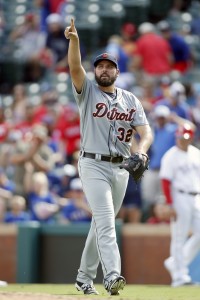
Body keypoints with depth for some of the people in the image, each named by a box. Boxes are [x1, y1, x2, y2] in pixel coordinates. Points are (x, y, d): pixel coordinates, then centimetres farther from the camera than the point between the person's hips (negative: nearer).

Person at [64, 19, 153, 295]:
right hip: (94, 165, -4)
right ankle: (112, 275, -31)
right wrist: (74, 40, -34)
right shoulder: (87, 91, 3)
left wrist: (141, 152, -20)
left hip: (121, 168, 4)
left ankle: (84, 278, 20)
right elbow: (75, 67, -16)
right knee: (105, 221, -18)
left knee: (101, 223, 10)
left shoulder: (130, 99, 11)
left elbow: (146, 132, 1)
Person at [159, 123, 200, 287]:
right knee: (179, 238, -5)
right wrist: (170, 205, -17)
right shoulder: (171, 156, -6)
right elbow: (165, 181, -10)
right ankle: (179, 276, -2)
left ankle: (174, 263, 15)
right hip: (180, 198, -7)